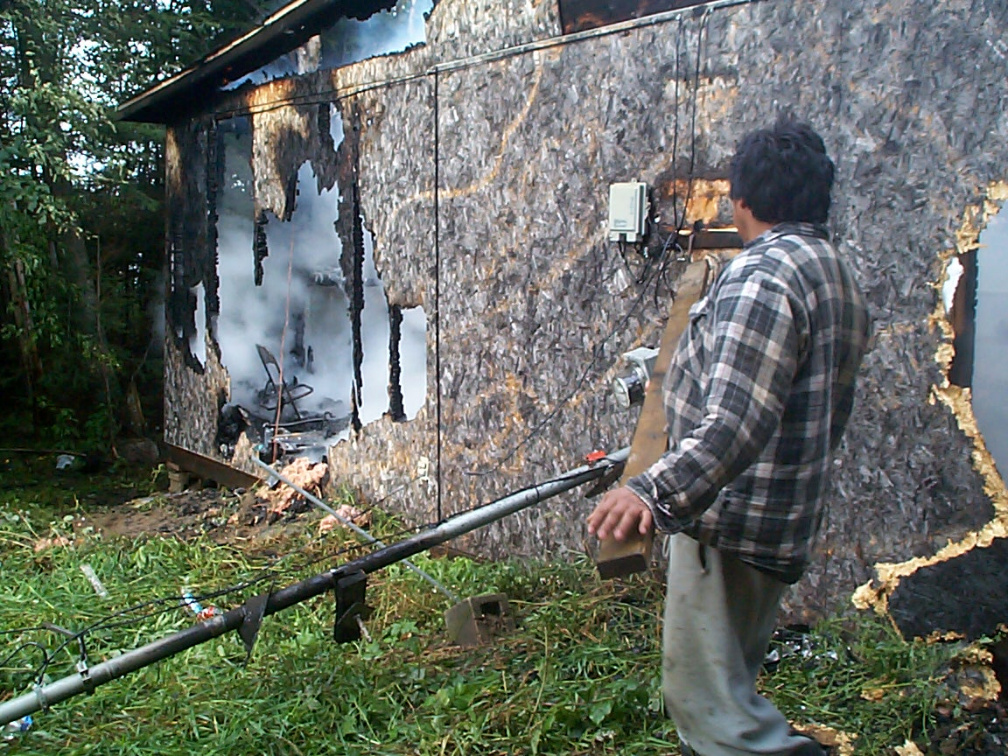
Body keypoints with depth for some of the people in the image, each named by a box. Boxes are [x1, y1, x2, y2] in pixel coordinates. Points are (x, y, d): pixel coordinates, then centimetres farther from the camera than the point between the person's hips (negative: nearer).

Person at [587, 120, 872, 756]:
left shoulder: (762, 275, -18)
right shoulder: (841, 281, 12)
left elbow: (736, 422, -29)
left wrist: (656, 490, -36)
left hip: (729, 519, -10)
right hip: (787, 525, 10)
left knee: (704, 694, -3)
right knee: (728, 685, 20)